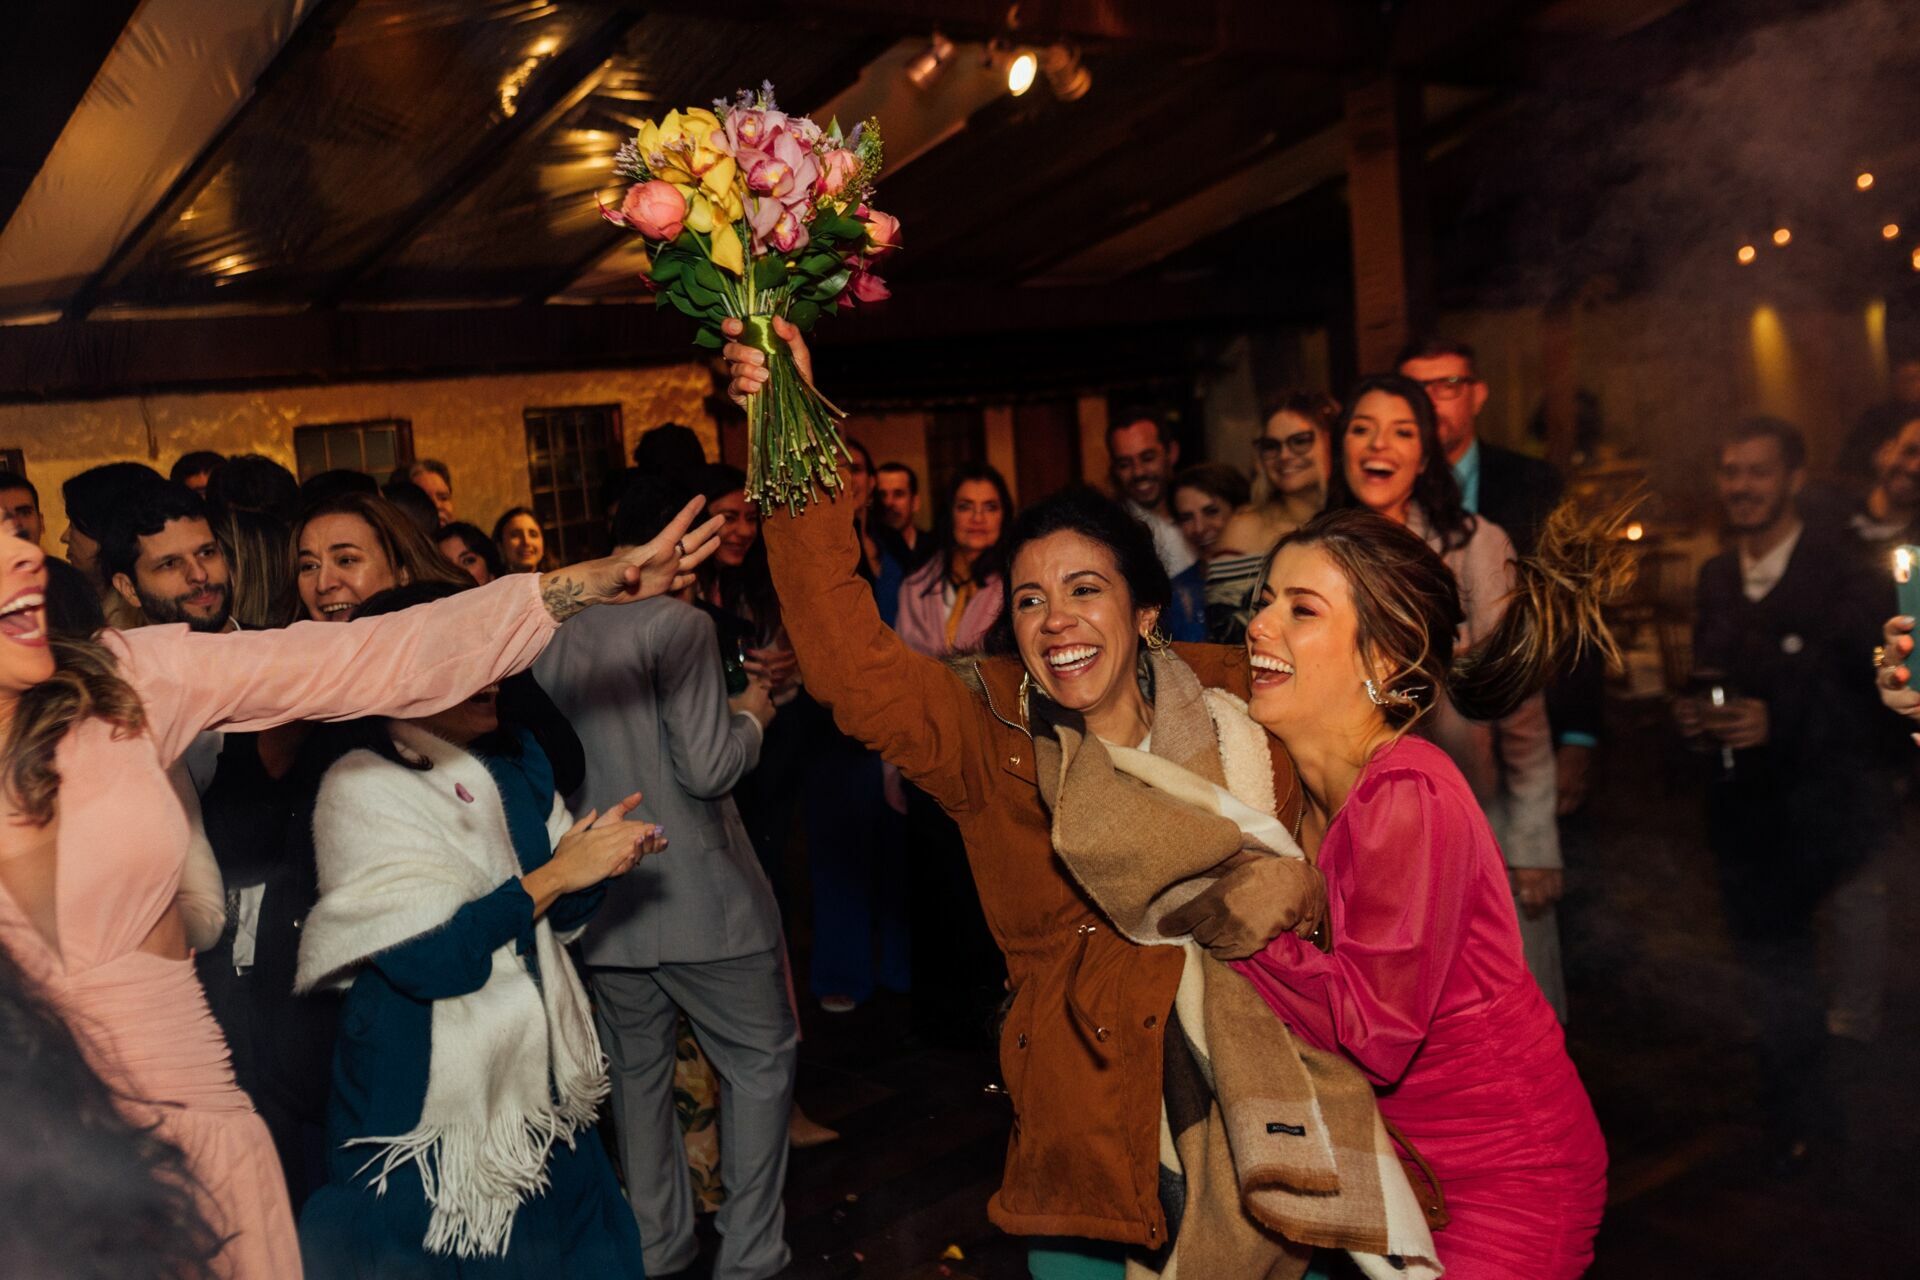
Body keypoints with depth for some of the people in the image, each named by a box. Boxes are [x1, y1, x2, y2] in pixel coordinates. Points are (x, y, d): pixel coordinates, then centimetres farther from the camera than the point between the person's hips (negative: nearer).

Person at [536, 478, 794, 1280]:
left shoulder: (551, 633, 5)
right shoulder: (678, 623, -16)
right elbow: (707, 768, -19)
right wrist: (750, 717, -1)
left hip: (600, 904, 6)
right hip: (697, 896, -6)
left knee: (637, 1072, 18)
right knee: (760, 1062, 10)